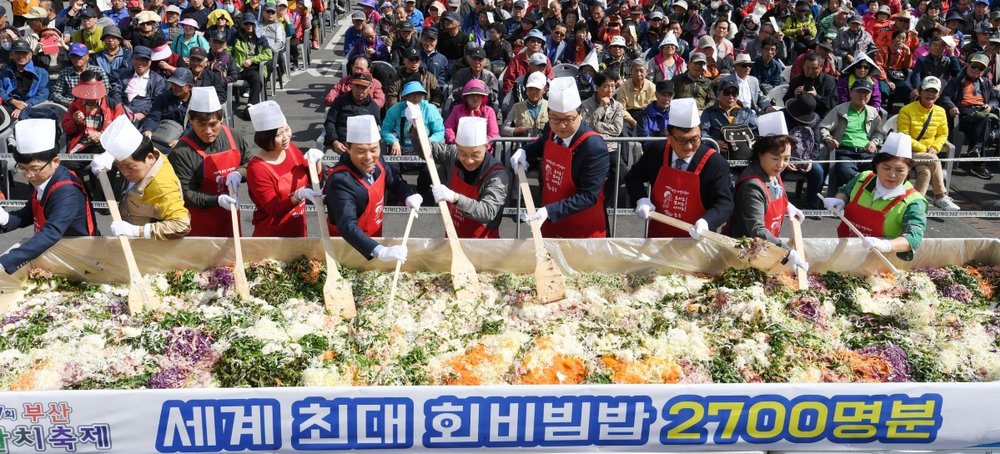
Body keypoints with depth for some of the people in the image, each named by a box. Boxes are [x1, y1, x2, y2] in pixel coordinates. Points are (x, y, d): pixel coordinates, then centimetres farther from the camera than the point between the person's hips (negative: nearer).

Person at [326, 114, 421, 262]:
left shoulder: (377, 160, -12)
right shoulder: (340, 181, -34)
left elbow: (394, 179, 7)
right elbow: (347, 226, -44)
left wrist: (408, 196, -15)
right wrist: (380, 251, -57)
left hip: (374, 237, 7)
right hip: (346, 244, -7)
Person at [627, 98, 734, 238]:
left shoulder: (716, 163, -11)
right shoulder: (655, 151, -2)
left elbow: (724, 203, -13)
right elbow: (633, 177, 12)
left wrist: (706, 222, -32)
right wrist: (641, 199, -7)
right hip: (658, 236, 1)